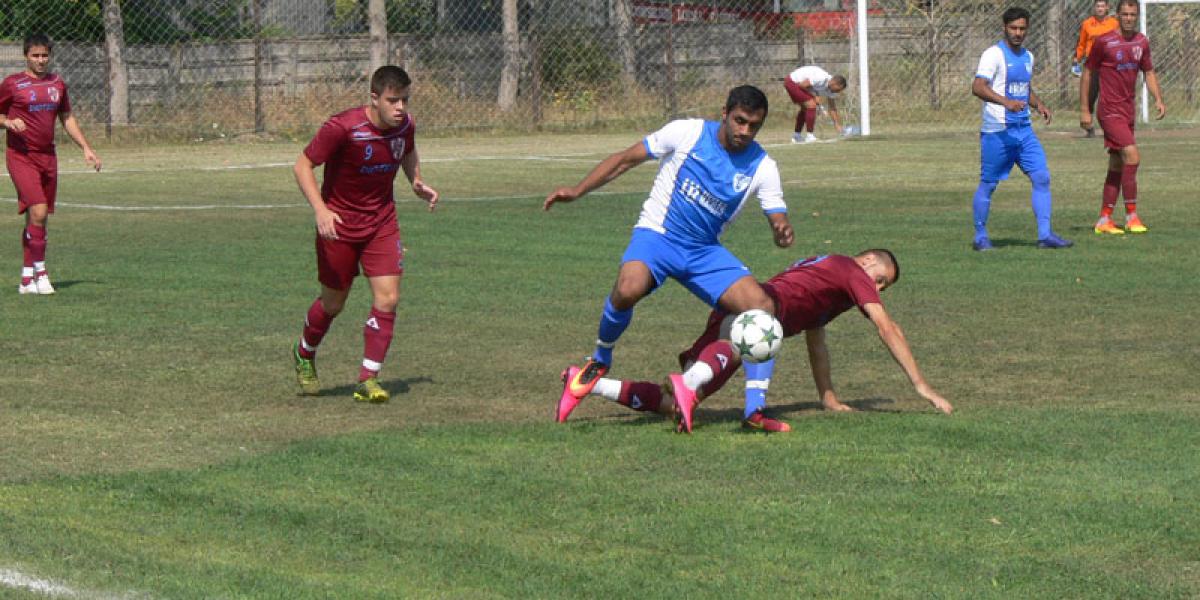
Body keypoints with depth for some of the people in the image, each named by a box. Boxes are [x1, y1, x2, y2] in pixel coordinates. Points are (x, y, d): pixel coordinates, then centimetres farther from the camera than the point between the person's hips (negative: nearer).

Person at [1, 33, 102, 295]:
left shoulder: (57, 84, 12)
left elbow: (67, 118, 22)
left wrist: (86, 148, 15)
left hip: (47, 156, 6)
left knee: (36, 217, 8)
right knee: (38, 211, -19)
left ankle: (27, 278, 14)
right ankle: (40, 271, -10)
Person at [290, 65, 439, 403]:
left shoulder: (405, 124, -6)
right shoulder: (343, 128, -24)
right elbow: (302, 166, -19)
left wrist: (417, 182, 0)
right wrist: (320, 209, -32)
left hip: (382, 221, 4)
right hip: (339, 222, -4)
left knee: (388, 299, -10)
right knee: (333, 303, 9)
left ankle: (368, 381, -1)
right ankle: (304, 356, 40)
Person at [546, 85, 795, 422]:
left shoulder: (761, 167, -1)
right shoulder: (687, 133, -7)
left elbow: (778, 219, -4)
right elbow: (626, 159, 0)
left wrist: (782, 231, -30)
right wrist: (578, 191, -6)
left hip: (705, 252, 3)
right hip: (657, 234, -3)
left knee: (762, 308, -19)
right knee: (628, 290, -35)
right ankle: (599, 363, -6)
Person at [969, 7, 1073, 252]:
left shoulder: (1028, 57, 15)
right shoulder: (994, 55, -9)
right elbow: (977, 87, -21)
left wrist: (1039, 104, 9)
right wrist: (1006, 102, -34)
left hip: (1024, 130, 7)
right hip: (997, 131, -6)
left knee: (1042, 177, -4)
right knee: (988, 184, 1)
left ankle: (1045, 235, -3)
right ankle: (980, 236, 14)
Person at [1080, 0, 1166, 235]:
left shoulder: (1142, 43, 8)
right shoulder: (1104, 42, -9)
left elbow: (1149, 73, 19)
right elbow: (1087, 74, -3)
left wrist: (1158, 99, 3)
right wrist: (1084, 110, -5)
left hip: (1127, 111, 7)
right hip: (1110, 111, -7)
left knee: (1117, 166, 9)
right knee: (1132, 155, -19)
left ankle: (1104, 220, 16)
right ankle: (1131, 215, -13)